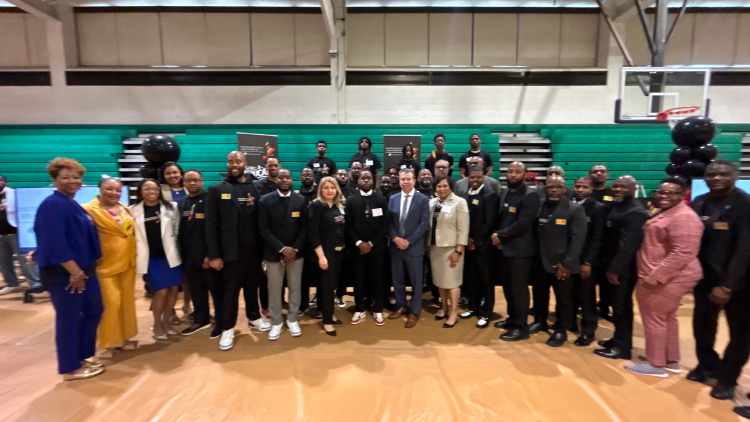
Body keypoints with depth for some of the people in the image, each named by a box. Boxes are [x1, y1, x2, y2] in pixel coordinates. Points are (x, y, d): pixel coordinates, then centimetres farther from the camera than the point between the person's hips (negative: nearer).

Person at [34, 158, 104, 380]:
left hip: (83, 269, 9)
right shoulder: (52, 205, -15)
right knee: (69, 318, 3)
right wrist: (75, 271, -22)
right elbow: (55, 243, -22)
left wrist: (83, 270, 16)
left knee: (93, 311, 15)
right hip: (63, 273, -9)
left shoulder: (72, 204, 13)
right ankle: (70, 368, 18)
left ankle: (84, 356, 30)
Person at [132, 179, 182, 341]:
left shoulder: (171, 207, 3)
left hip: (170, 254, 2)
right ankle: (157, 325, 17)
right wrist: (137, 256, 1)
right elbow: (132, 234, 5)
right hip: (151, 257, -1)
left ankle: (167, 321, 25)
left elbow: (177, 229, 7)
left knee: (173, 289, 5)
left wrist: (177, 249, 3)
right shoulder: (134, 210, 2)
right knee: (161, 291, -4)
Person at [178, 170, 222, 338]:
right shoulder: (183, 204, 14)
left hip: (208, 255, -6)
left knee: (216, 290, 4)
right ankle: (201, 319, 30)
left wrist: (210, 254, -17)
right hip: (190, 256, 6)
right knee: (197, 291, 15)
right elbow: (181, 231, 13)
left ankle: (221, 322, 17)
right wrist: (182, 254, 8)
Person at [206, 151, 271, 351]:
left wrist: (263, 249, -2)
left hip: (252, 250, 2)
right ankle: (228, 328, 21)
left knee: (252, 286, 16)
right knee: (230, 290, 7)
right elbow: (211, 225, -4)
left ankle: (254, 318, 35)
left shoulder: (255, 190, 3)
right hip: (230, 251, -2)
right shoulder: (217, 190, 0)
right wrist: (214, 255, -9)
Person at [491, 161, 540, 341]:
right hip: (504, 248, 7)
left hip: (520, 250, -7)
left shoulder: (530, 196, -11)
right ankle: (512, 319, 30)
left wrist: (500, 235, -13)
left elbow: (522, 224, -19)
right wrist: (496, 235, -1)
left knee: (519, 288, 1)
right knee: (508, 287, 15)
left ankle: (521, 327, 13)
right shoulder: (503, 193, 12)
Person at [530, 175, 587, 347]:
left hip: (562, 264, -4)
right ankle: (540, 321, 40)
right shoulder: (539, 207, 3)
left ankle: (561, 331, 27)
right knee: (539, 294, 18)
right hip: (540, 262, 4)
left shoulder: (575, 209, -8)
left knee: (563, 299, 9)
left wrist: (567, 263, -17)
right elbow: (535, 234, 5)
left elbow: (578, 239, -13)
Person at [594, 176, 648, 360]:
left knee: (622, 306, 1)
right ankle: (618, 339, 31)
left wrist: (615, 269, -22)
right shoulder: (614, 207, 12)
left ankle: (622, 347, 14)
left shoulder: (636, 212, -17)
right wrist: (608, 265, 10)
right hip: (613, 265, 9)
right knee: (616, 304, 17)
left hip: (625, 268, -9)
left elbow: (628, 245, -23)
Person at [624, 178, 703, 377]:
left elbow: (683, 253, -26)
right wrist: (652, 276, 18)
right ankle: (671, 360, 33)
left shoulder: (684, 217, -19)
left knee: (654, 318, 1)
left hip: (669, 279, -10)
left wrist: (655, 276, -26)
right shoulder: (664, 213, 14)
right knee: (666, 318, 19)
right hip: (658, 277, 10)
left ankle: (656, 365, 15)